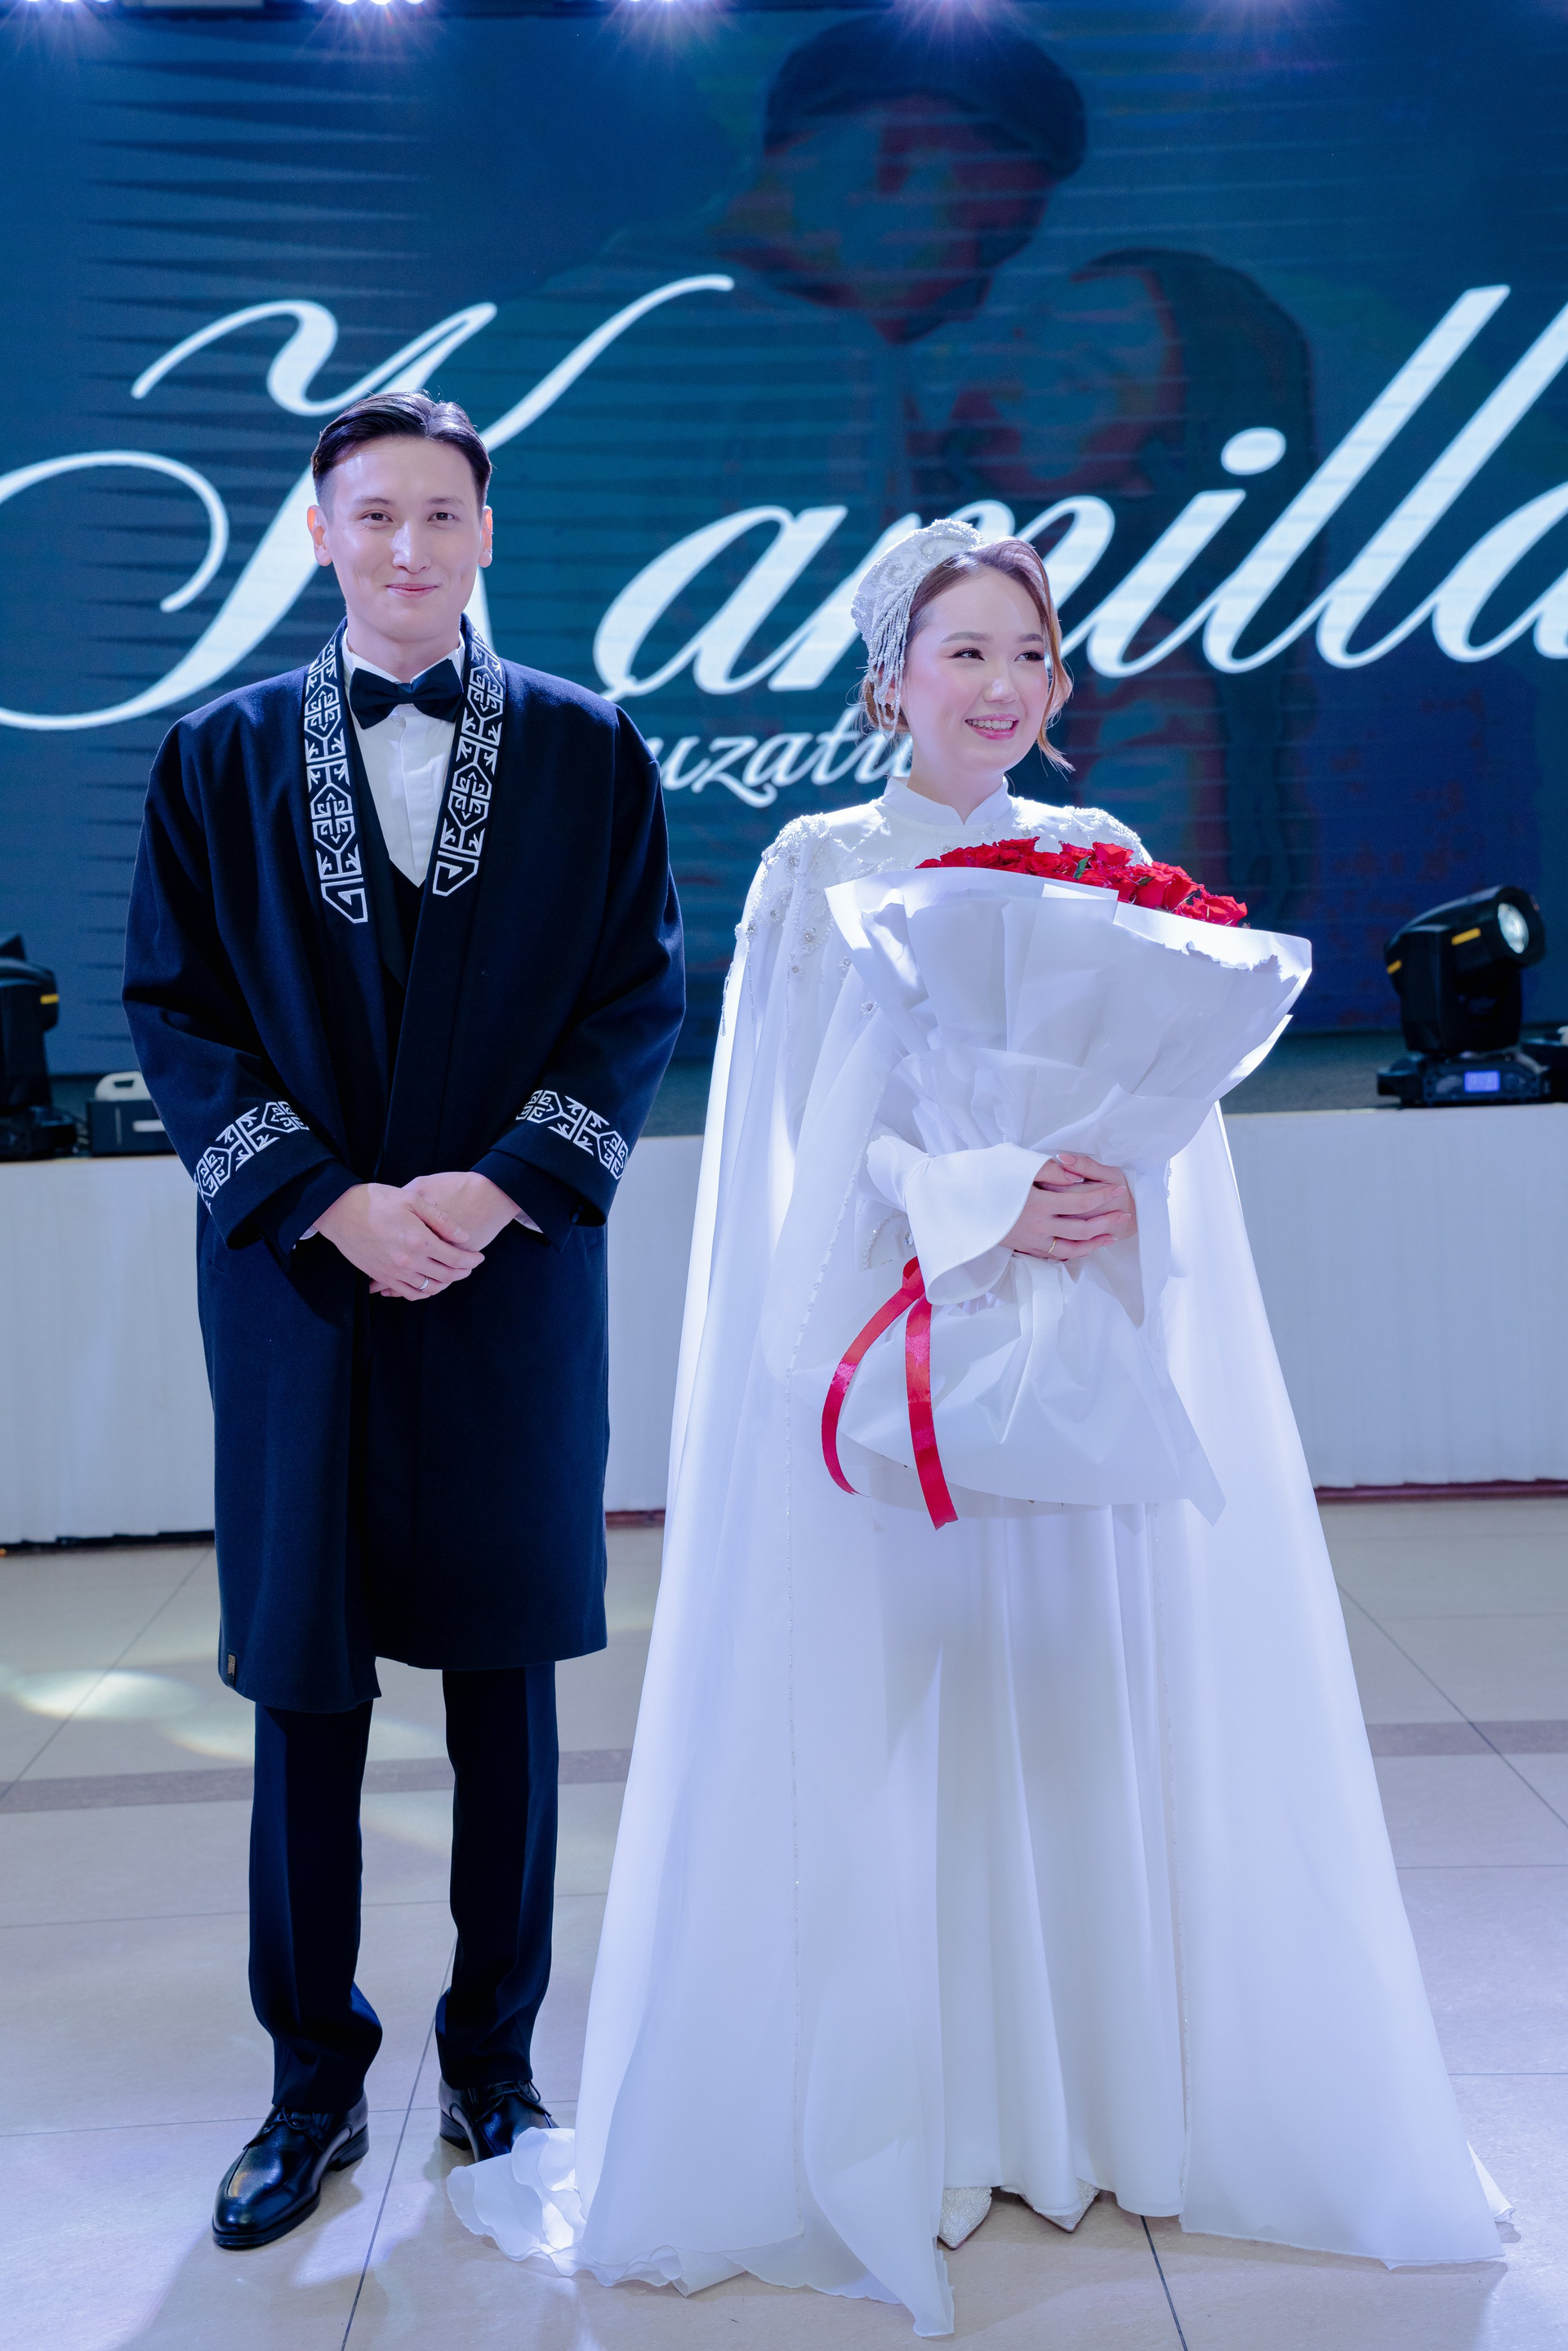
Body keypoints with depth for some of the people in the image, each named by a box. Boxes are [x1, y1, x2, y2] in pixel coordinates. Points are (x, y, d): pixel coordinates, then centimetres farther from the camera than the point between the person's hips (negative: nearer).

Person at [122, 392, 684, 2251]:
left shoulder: (585, 747, 5)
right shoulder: (221, 752, 7)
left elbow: (641, 998, 1)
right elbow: (172, 1010, 2)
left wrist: (501, 1187, -12)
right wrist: (328, 1200, -10)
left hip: (516, 1270, 0)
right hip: (293, 1274, 1)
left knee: (503, 1679, 9)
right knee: (303, 1693, 7)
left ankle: (495, 2056, 26)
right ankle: (313, 2085, 22)